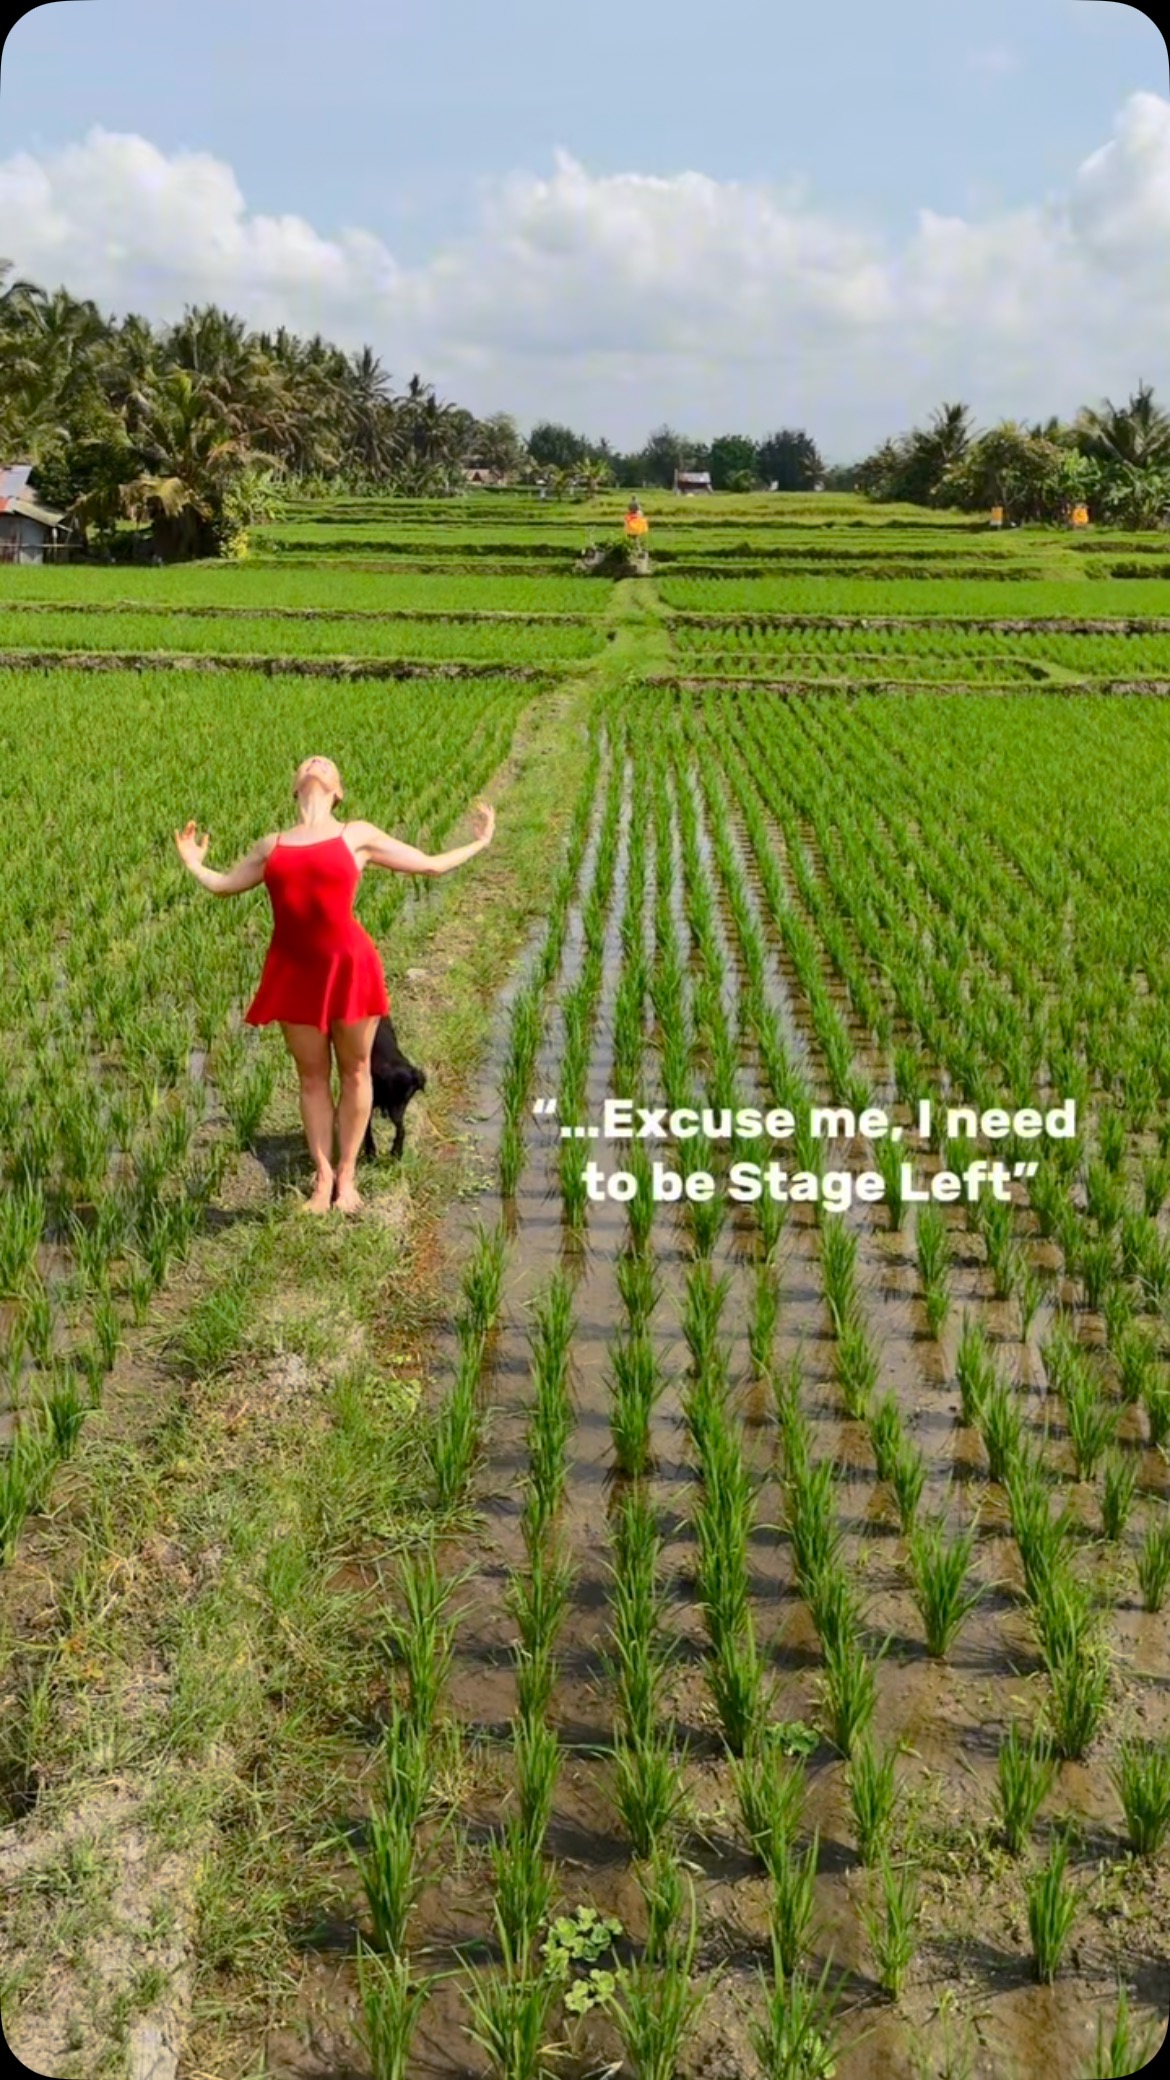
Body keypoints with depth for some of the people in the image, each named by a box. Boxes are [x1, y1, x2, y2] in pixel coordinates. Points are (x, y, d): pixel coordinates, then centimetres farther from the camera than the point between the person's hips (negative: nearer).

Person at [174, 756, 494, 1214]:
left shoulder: (358, 835, 6)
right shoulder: (271, 845, 14)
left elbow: (430, 864, 10)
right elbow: (223, 884, 28)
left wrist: (477, 843, 15)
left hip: (347, 965, -2)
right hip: (293, 970, 3)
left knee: (354, 1072, 6)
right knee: (312, 1076, 8)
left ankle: (346, 1176, 18)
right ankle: (322, 1179, 16)